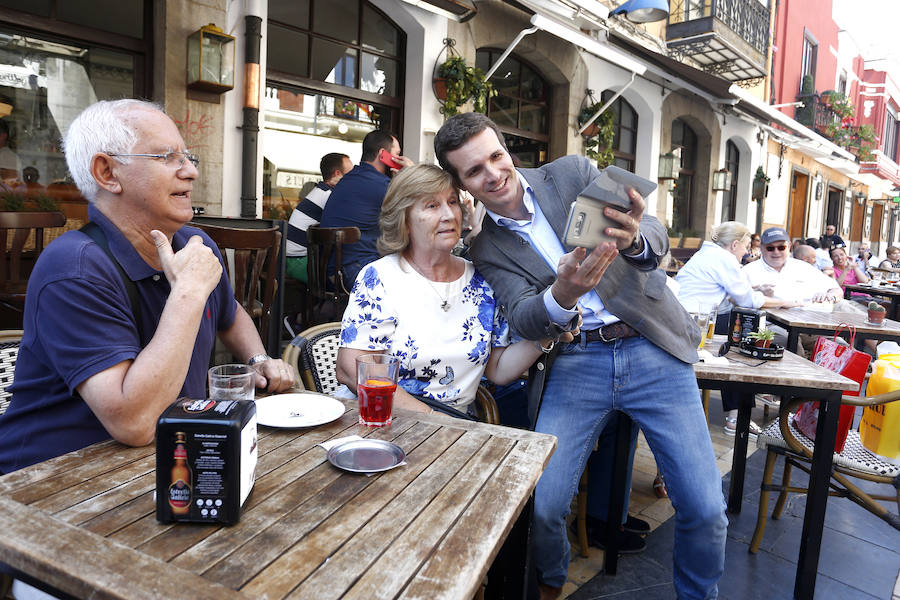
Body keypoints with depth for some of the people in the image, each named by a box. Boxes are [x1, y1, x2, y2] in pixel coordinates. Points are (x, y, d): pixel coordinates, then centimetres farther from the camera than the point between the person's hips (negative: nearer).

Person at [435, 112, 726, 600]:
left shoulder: (574, 172, 2)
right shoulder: (487, 247, 4)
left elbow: (656, 239, -8)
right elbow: (522, 320, -11)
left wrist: (634, 239, -33)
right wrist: (562, 295, -34)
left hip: (652, 349, 0)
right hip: (578, 362, 1)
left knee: (705, 509, -4)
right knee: (539, 505, -10)